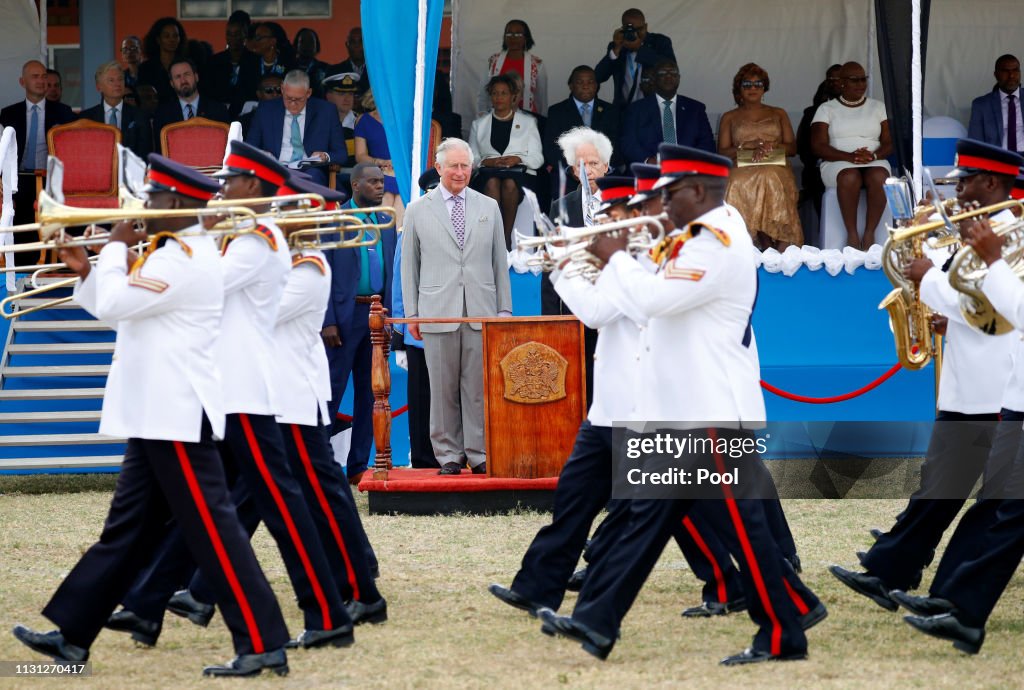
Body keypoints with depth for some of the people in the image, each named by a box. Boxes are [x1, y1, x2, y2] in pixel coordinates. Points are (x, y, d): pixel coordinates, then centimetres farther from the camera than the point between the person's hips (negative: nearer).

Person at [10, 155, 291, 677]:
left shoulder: (183, 258, -16)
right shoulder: (176, 253, 17)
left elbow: (114, 305, -21)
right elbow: (119, 311, 24)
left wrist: (116, 247, -7)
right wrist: (86, 271, 11)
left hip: (176, 417, -11)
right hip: (156, 416, 11)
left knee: (211, 529, -10)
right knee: (126, 530, 13)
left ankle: (263, 645, -9)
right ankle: (73, 634, 18)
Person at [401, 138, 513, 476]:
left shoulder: (489, 207, 11)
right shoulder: (418, 210, 7)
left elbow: (500, 262, 12)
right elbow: (409, 265, 8)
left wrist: (505, 308, 6)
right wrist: (411, 314, 3)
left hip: (481, 311, 1)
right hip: (438, 311, -1)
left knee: (478, 386, -1)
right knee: (443, 388, 1)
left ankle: (480, 456, 5)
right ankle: (449, 456, 8)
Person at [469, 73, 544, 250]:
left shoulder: (527, 122, 18)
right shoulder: (479, 124, 23)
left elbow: (537, 158, 10)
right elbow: (471, 159, 15)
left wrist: (518, 159, -9)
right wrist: (486, 161, -7)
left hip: (520, 171, -1)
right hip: (488, 171, 1)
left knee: (510, 183, -38)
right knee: (492, 182, -37)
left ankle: (507, 238, -34)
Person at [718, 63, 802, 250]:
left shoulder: (778, 114, 25)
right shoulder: (729, 118, 23)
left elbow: (792, 147, 15)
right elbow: (722, 152, 11)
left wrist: (771, 146, -6)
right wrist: (746, 146, -6)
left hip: (776, 169, 0)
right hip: (742, 170, 0)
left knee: (770, 180, -39)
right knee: (740, 184, -39)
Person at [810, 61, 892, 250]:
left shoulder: (878, 107, 17)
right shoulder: (827, 109, 10)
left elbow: (889, 143, 10)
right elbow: (818, 146, -1)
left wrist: (873, 155, -14)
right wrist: (849, 157, -17)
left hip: (874, 162, 2)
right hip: (838, 163, -2)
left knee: (878, 177, -37)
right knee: (850, 177, -39)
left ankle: (869, 234, -32)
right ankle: (852, 235, -33)